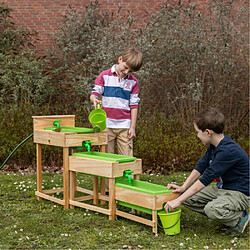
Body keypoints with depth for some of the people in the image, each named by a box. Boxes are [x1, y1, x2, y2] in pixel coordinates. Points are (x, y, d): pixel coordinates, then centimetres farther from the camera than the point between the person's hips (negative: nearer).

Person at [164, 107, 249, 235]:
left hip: (239, 194, -9)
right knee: (188, 198, -1)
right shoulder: (214, 145, 1)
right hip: (221, 189, 9)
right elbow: (201, 166, 9)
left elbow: (206, 179, -30)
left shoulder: (228, 151, -29)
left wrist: (178, 201, -27)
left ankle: (240, 217, -5)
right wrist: (183, 187, -3)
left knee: (212, 209, -37)